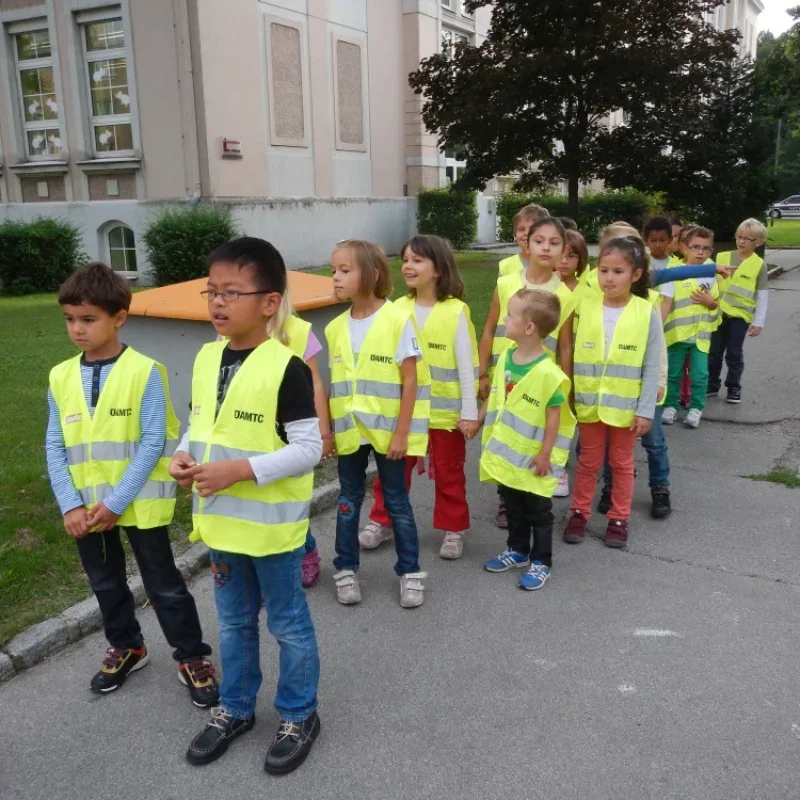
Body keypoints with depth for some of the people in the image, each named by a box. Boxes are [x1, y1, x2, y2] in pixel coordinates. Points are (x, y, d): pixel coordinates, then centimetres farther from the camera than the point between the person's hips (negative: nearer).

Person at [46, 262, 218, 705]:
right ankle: (126, 648, 42)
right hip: (86, 508, 5)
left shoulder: (146, 372, -14)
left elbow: (152, 444, -15)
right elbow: (55, 448, 2)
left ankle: (192, 657, 24)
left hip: (139, 503, -5)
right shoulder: (60, 378, 0)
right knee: (105, 582, 21)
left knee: (163, 583, 7)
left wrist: (117, 502, -17)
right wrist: (70, 504, -8)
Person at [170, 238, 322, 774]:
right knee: (234, 621, 23)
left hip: (273, 524, -6)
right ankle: (235, 709, 43)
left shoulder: (286, 367, -19)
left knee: (288, 623, 12)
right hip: (221, 520, 7)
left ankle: (299, 716, 33)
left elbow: (308, 449, -20)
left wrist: (239, 469, -26)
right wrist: (184, 456, -8)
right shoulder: (206, 358, 2)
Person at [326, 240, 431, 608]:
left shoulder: (398, 320, -12)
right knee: (348, 501, 13)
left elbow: (411, 381, -11)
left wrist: (401, 433, -13)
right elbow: (336, 385, 7)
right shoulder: (335, 329, 2)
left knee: (397, 502, 8)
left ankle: (410, 572, 22)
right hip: (349, 431, 4)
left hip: (387, 430, -4)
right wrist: (328, 430, 5)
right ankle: (346, 570, 28)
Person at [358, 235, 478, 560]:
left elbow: (467, 365, -8)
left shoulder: (456, 311, -10)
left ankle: (453, 529, 28)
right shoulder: (398, 309, 0)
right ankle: (381, 522, 30)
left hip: (446, 411, -3)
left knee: (448, 475, 12)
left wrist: (470, 412, -9)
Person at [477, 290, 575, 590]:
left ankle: (541, 562, 22)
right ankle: (517, 551, 38)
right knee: (513, 507, 21)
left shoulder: (547, 372, -23)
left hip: (533, 457, -7)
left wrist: (545, 454, -16)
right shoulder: (505, 357, -1)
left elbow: (554, 415, -18)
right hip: (507, 451, 7)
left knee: (538, 511, 9)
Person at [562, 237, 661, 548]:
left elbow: (651, 367, -7)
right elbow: (574, 356, 1)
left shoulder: (647, 313, -10)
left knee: (622, 463, 15)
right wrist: (571, 397, 1)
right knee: (588, 462, 15)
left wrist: (646, 410, -9)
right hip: (589, 403, 1)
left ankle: (619, 519, 28)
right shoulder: (585, 308, -5)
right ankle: (579, 513, 29)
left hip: (626, 405, -1)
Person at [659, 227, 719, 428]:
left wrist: (709, 301, -10)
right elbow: (666, 303, -12)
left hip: (701, 334, 2)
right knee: (673, 373, 9)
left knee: (700, 374, 1)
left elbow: (716, 304, 14)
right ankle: (670, 406, 23)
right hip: (677, 333, -2)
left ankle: (696, 408, 16)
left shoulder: (710, 275, 4)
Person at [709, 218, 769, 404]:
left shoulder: (759, 264, -4)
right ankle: (711, 386, 22)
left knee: (734, 353, 4)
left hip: (741, 314, -2)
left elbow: (762, 295, -2)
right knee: (714, 352, 9)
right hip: (719, 312, 3)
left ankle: (734, 388, 17)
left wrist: (759, 321, -5)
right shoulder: (721, 257, 2)